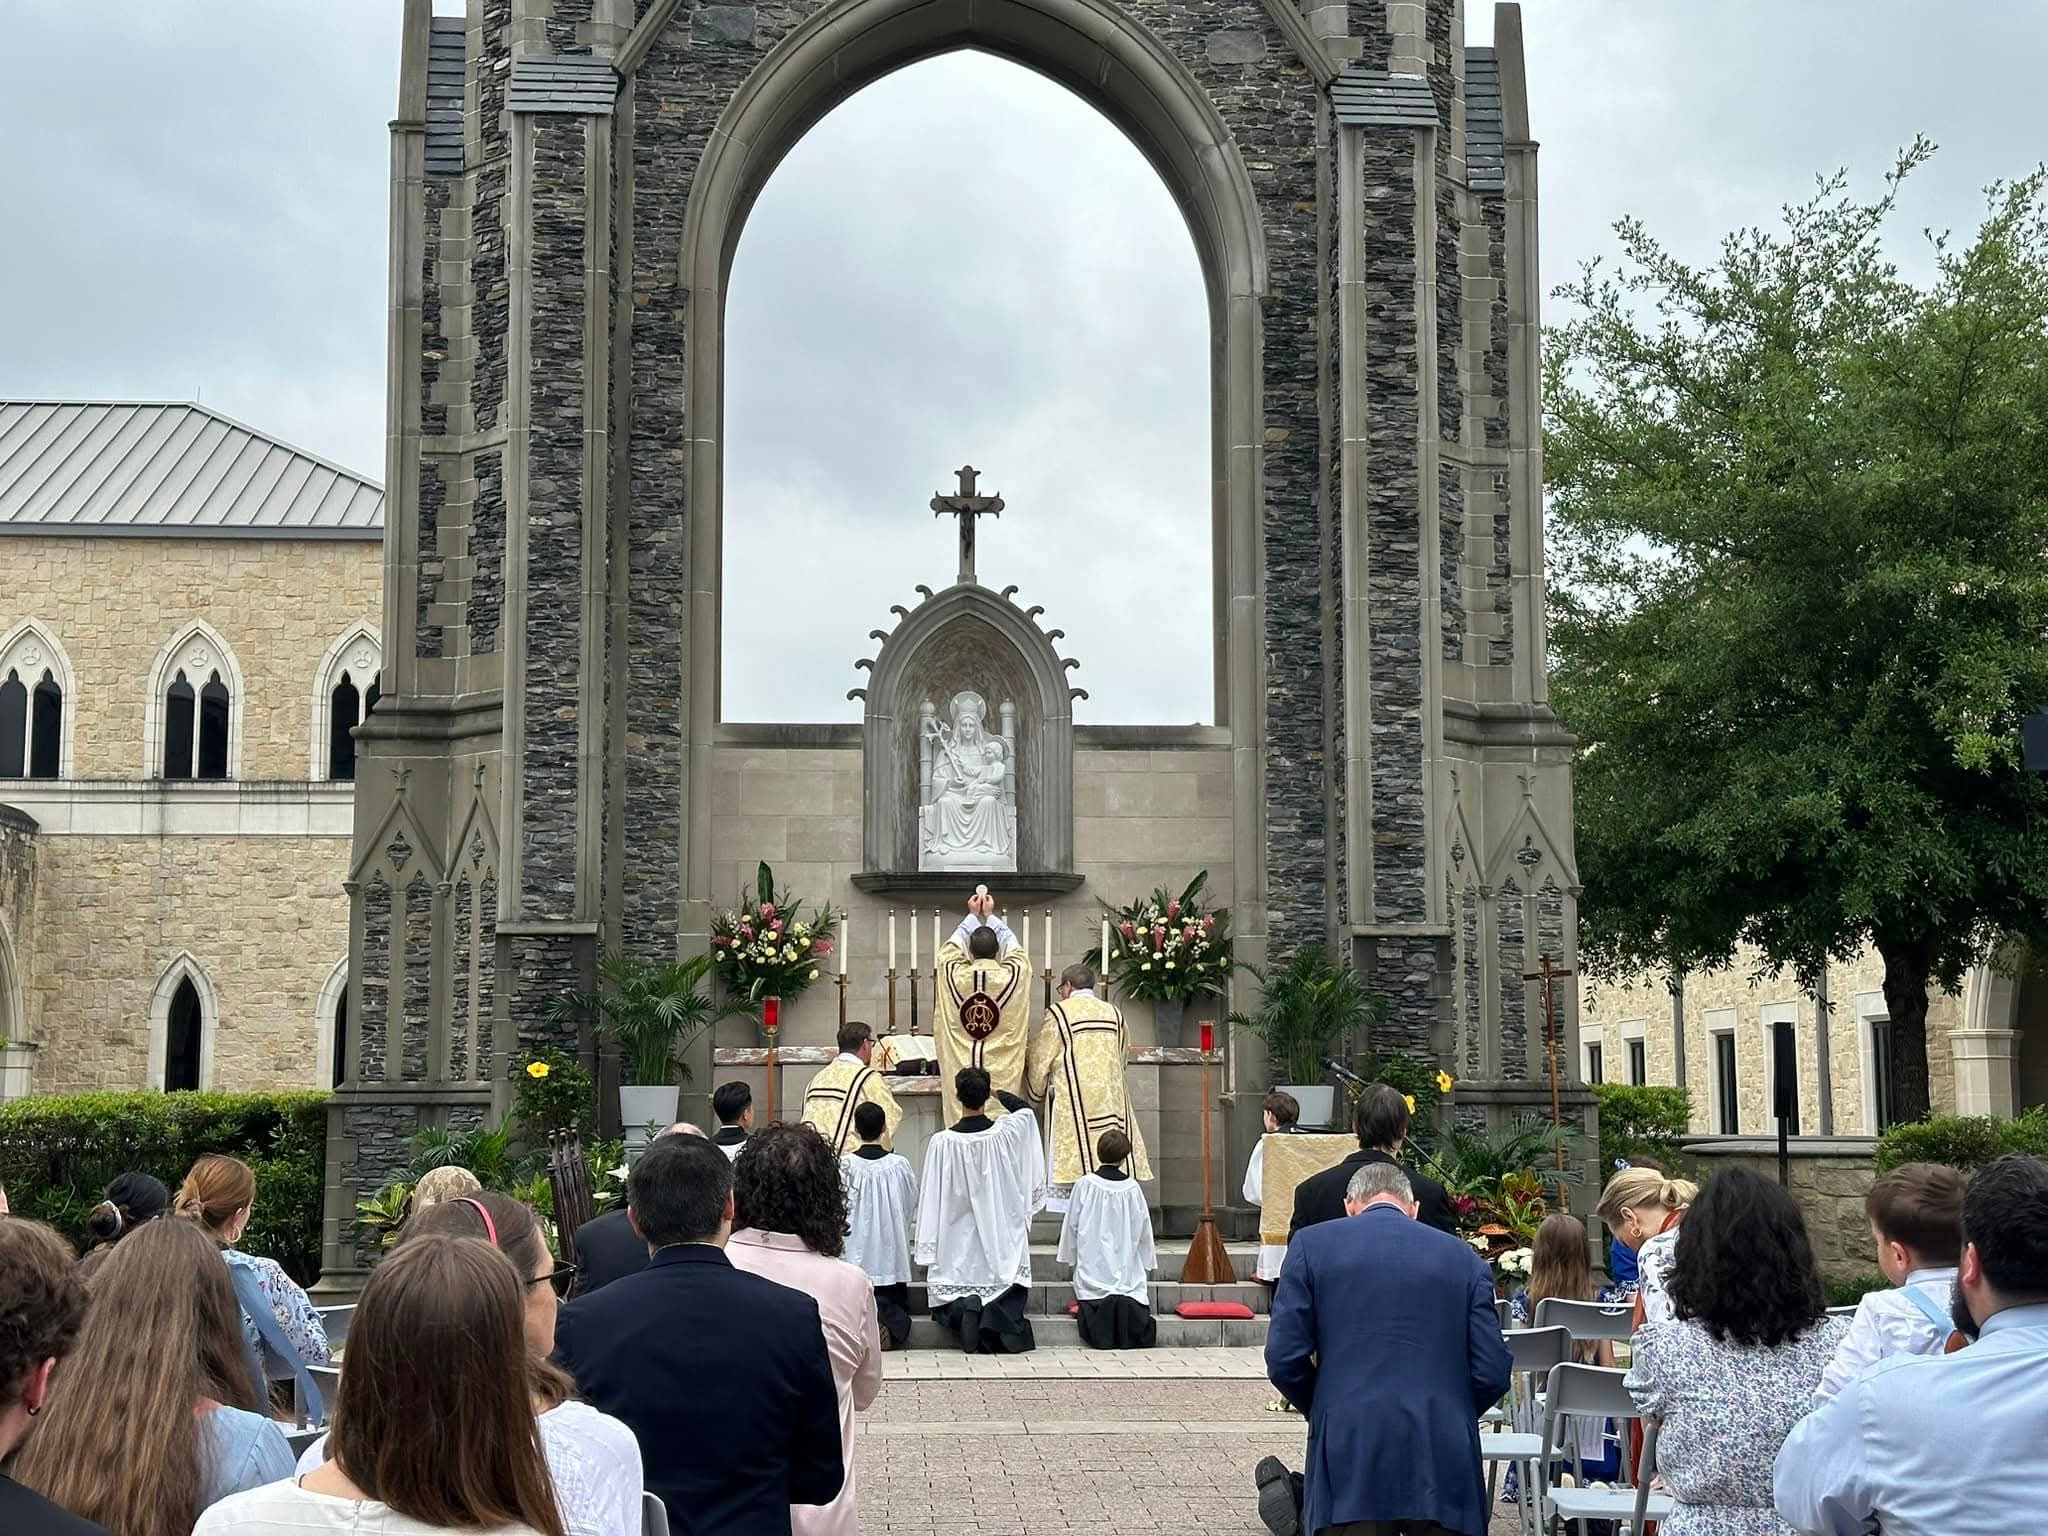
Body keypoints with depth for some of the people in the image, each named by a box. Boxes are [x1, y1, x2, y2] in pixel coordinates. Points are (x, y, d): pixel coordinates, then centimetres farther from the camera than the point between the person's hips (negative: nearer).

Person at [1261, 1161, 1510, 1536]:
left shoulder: (1312, 1245, 6)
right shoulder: (1464, 1258, 10)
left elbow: (1284, 1359, -1)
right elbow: (1492, 1374, 4)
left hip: (1350, 1453, -2)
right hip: (1443, 1460, 2)